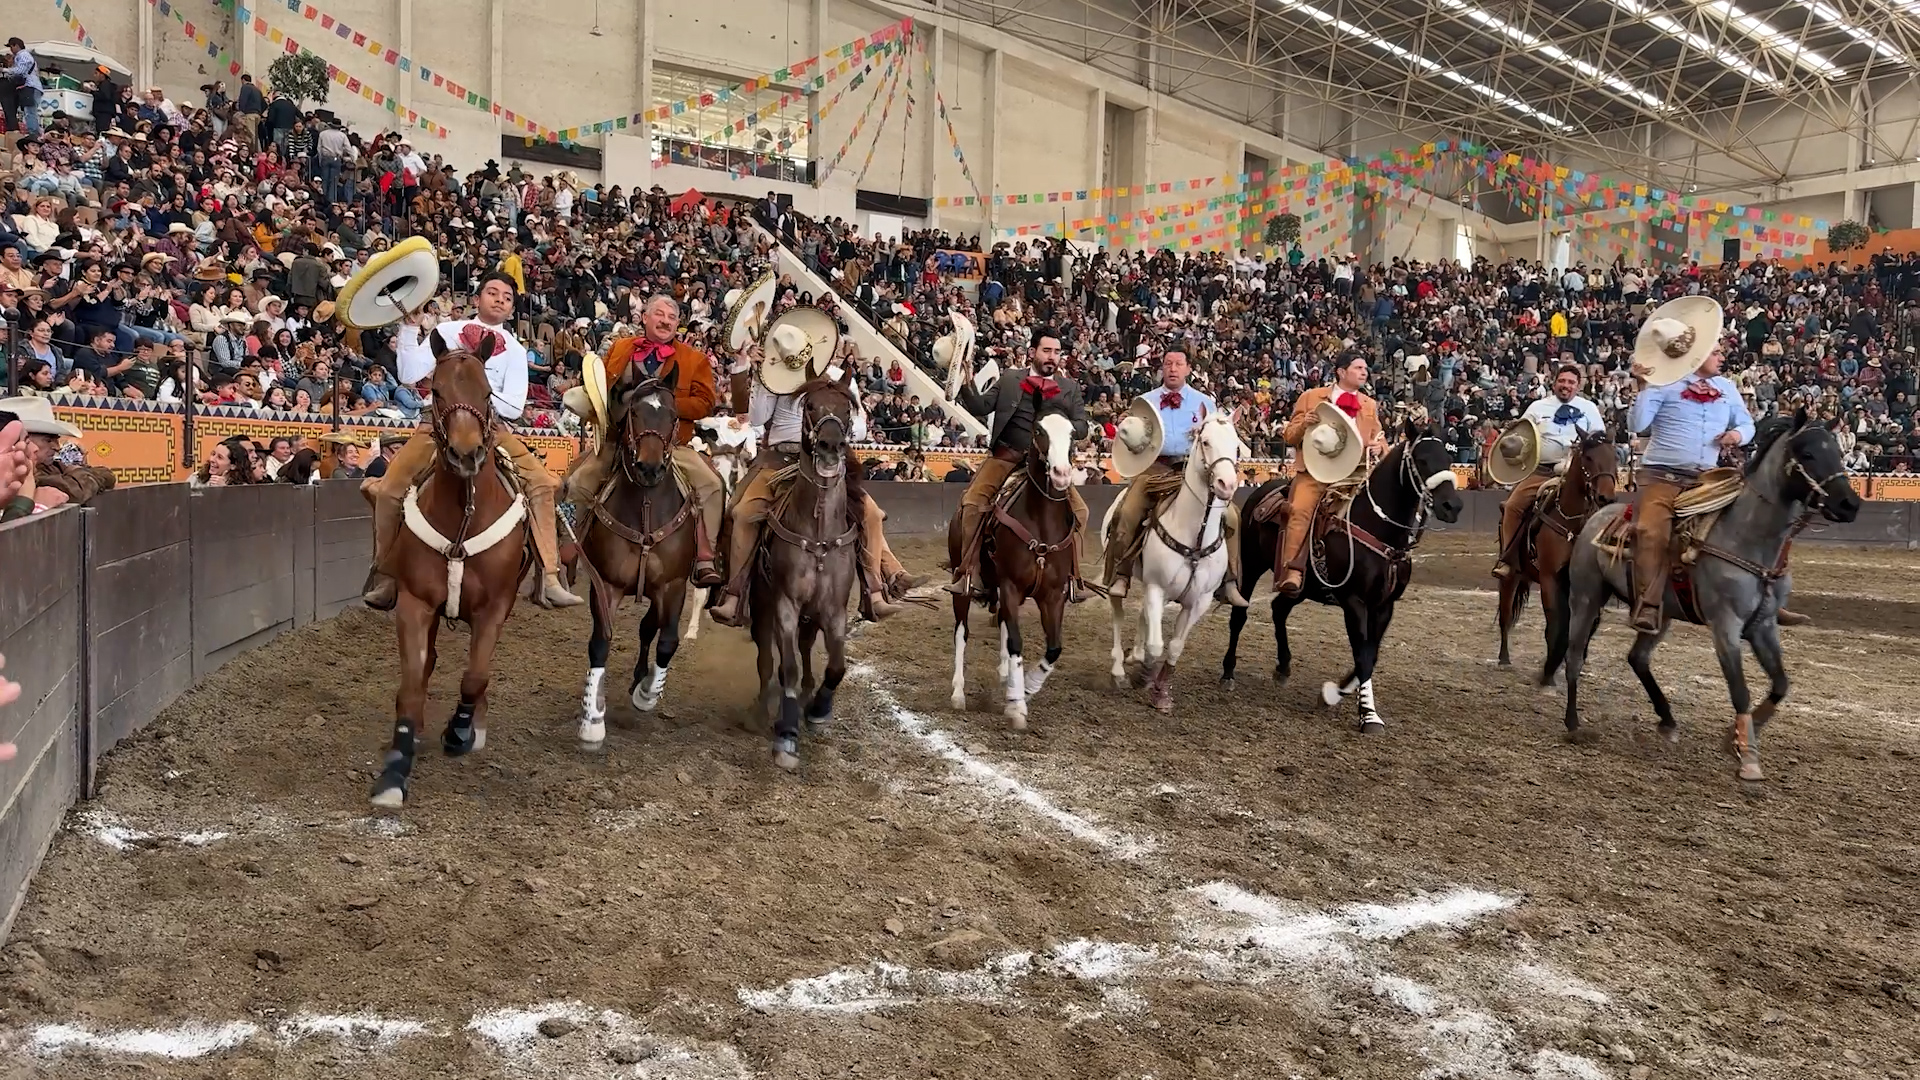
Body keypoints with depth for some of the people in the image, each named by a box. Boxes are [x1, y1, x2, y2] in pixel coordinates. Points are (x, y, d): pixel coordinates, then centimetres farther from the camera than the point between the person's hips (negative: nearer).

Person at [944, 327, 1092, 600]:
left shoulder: (1070, 388, 11)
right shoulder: (1009, 379, 9)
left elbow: (1081, 427, 5)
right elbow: (982, 408, 4)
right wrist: (967, 387, -14)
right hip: (1006, 456, -1)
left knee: (1079, 510, -11)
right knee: (972, 501, -19)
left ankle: (1072, 578, 1)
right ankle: (966, 573, -10)